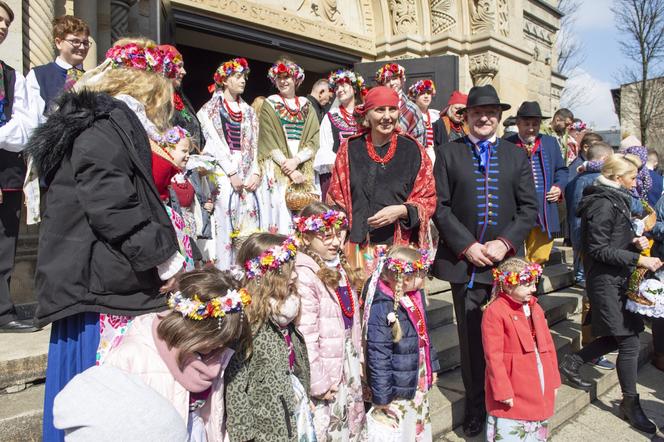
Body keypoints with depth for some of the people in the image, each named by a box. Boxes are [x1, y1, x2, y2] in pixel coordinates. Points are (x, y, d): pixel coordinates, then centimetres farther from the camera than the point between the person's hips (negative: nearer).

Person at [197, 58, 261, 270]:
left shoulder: (248, 111, 20)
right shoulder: (210, 109, 5)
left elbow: (253, 144, 13)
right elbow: (214, 143, -6)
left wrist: (256, 173, -1)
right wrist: (232, 173, -13)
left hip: (247, 175, 5)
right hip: (223, 172, -5)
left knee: (249, 223, -1)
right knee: (225, 224, -10)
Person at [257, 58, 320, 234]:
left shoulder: (307, 107, 15)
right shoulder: (269, 106, 8)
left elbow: (314, 142, 5)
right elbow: (269, 142, -2)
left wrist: (296, 160, -13)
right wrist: (290, 170, -12)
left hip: (305, 172, 2)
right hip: (278, 171, -2)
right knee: (281, 210, -12)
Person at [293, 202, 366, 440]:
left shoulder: (340, 267, 6)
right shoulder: (304, 276, -22)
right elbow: (306, 336, -23)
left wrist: (357, 357, 14)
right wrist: (319, 383, -20)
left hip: (348, 358, 8)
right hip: (326, 362, -8)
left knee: (352, 422, 23)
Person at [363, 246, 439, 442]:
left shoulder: (415, 296, 1)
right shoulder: (382, 308, -27)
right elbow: (378, 355, -24)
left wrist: (432, 365, 19)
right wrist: (382, 395, -20)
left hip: (419, 382, 8)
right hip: (397, 388, -8)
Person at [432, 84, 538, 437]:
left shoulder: (517, 156, 10)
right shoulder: (447, 154, 5)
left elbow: (529, 208, 5)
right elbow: (440, 206, -2)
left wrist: (505, 242, -10)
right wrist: (466, 245, -11)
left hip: (505, 259, 1)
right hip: (464, 260, -1)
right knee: (471, 338, 7)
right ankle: (475, 407, 24)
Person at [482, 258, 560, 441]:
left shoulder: (535, 307, 6)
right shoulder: (494, 312, -18)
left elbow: (548, 344, 12)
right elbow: (493, 356, -19)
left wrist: (553, 380, 11)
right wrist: (503, 391, -18)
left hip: (539, 386, 7)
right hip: (514, 391, -7)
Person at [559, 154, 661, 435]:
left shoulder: (616, 200, 14)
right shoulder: (603, 204, -17)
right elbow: (599, 249, -20)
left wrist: (634, 242, 2)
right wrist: (637, 259, -21)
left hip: (616, 280, 10)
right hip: (606, 282, -10)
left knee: (618, 337, 16)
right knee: (630, 343, -2)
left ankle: (571, 363, 29)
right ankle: (630, 403, 14)